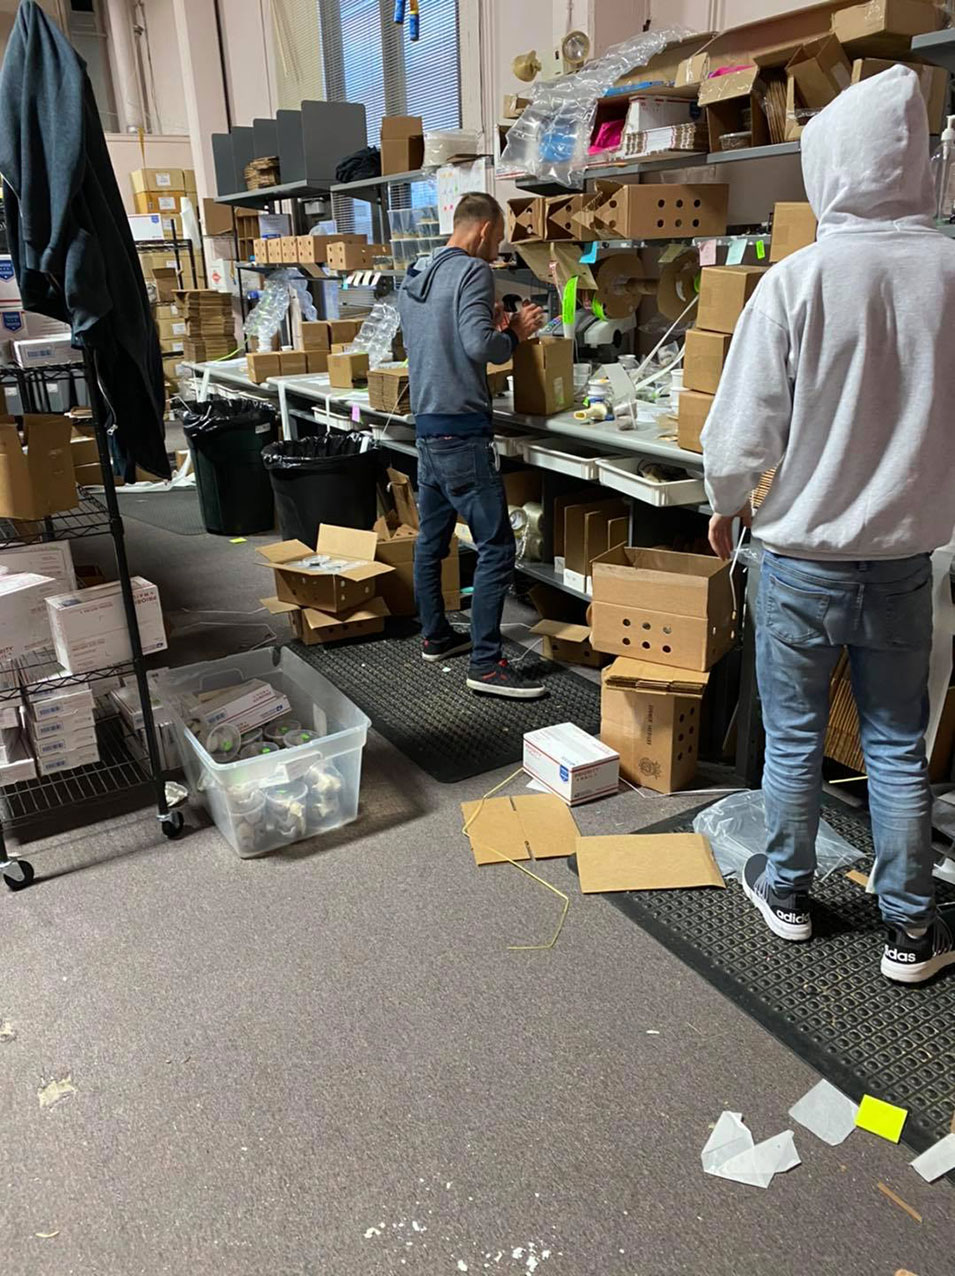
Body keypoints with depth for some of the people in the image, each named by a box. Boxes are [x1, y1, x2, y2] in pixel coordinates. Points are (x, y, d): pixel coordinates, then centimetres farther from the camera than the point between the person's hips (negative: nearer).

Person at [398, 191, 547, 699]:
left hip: (426, 428, 10)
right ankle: (486, 663, -5)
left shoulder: (413, 281, 17)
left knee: (431, 539, 17)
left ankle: (436, 636, 29)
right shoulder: (473, 272, -9)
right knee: (496, 548, -6)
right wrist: (513, 334, -3)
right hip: (462, 433, -9)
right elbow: (479, 346, -21)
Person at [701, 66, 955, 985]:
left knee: (792, 739, 14)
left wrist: (724, 506, 7)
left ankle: (785, 894, 31)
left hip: (802, 557, -2)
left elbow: (743, 432, -12)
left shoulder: (796, 281, -14)